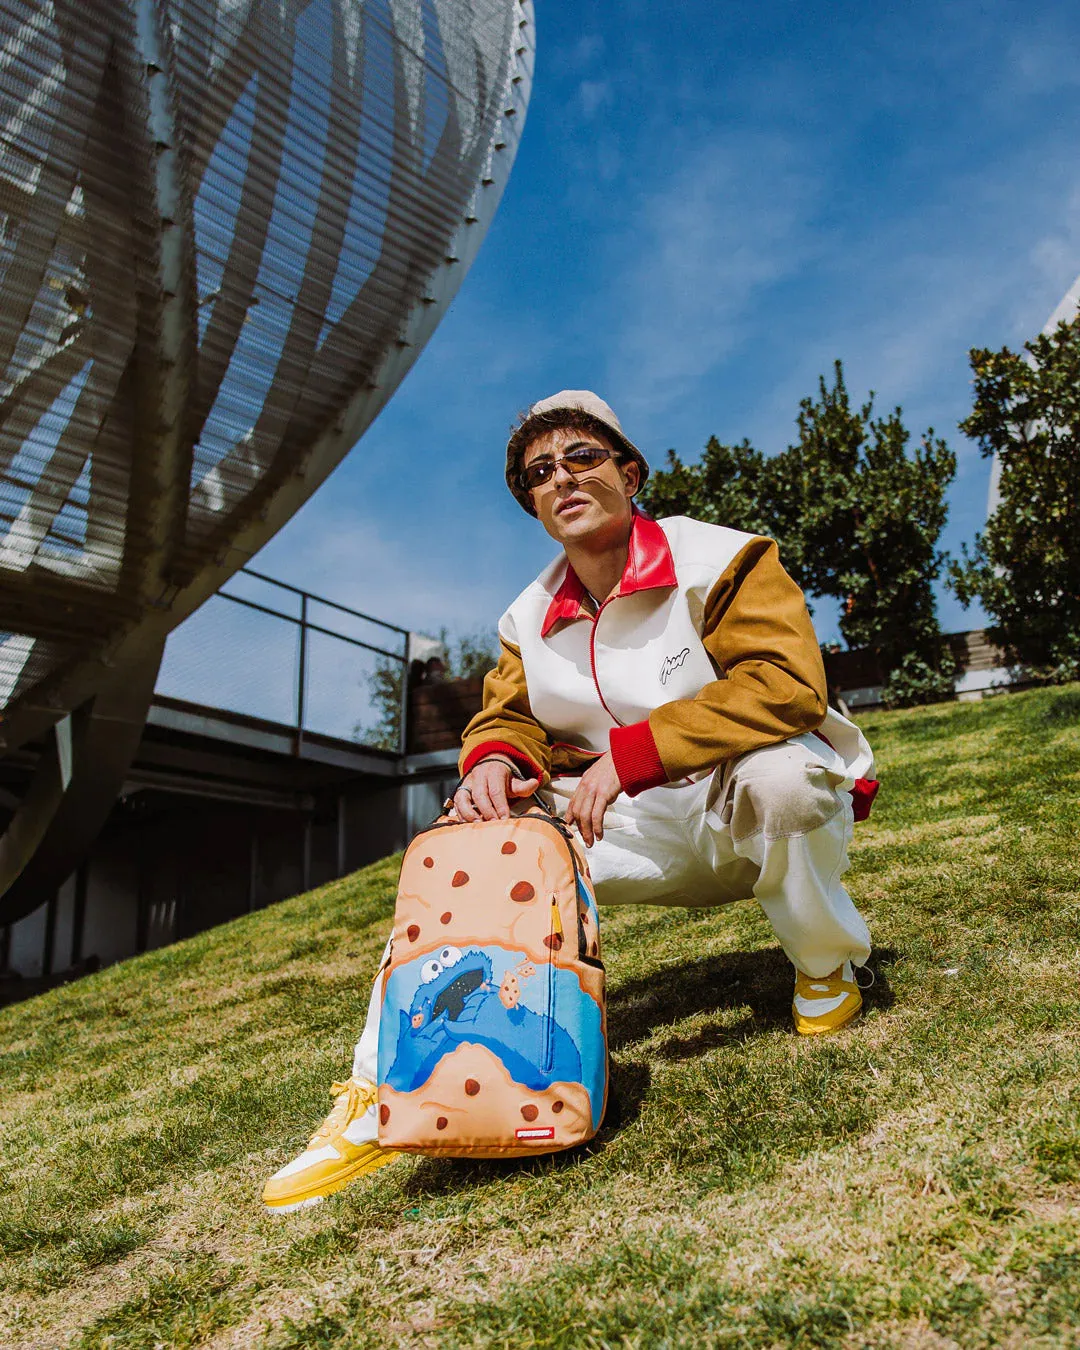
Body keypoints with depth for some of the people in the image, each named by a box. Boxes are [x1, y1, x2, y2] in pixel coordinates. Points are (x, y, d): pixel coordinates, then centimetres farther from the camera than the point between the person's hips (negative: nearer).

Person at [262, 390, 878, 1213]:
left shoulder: (718, 560, -14)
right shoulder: (532, 619, 3)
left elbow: (784, 683, -27)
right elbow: (509, 715, 8)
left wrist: (631, 751, -32)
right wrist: (497, 759, -19)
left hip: (763, 820, -4)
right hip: (650, 836, 4)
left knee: (777, 774, -40)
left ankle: (828, 966, -7)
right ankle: (380, 1099, -9)